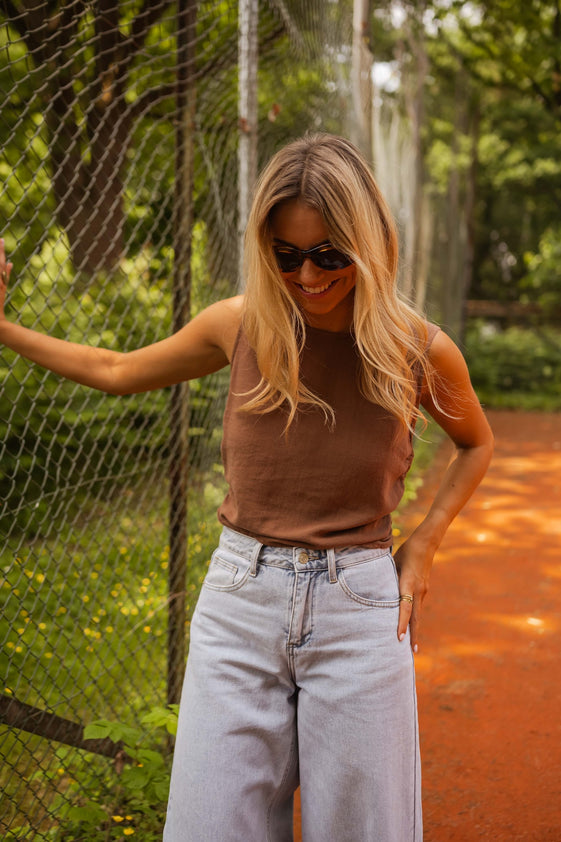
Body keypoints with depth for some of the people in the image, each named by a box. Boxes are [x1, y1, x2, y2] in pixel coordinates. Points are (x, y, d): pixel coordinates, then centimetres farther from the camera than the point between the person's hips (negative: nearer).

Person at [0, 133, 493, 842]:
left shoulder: (419, 351, -6)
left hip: (359, 609, -1)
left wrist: (421, 547, 3)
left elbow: (475, 444, 15)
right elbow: (118, 371, 14)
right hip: (240, 601, 1)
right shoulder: (241, 326, -3)